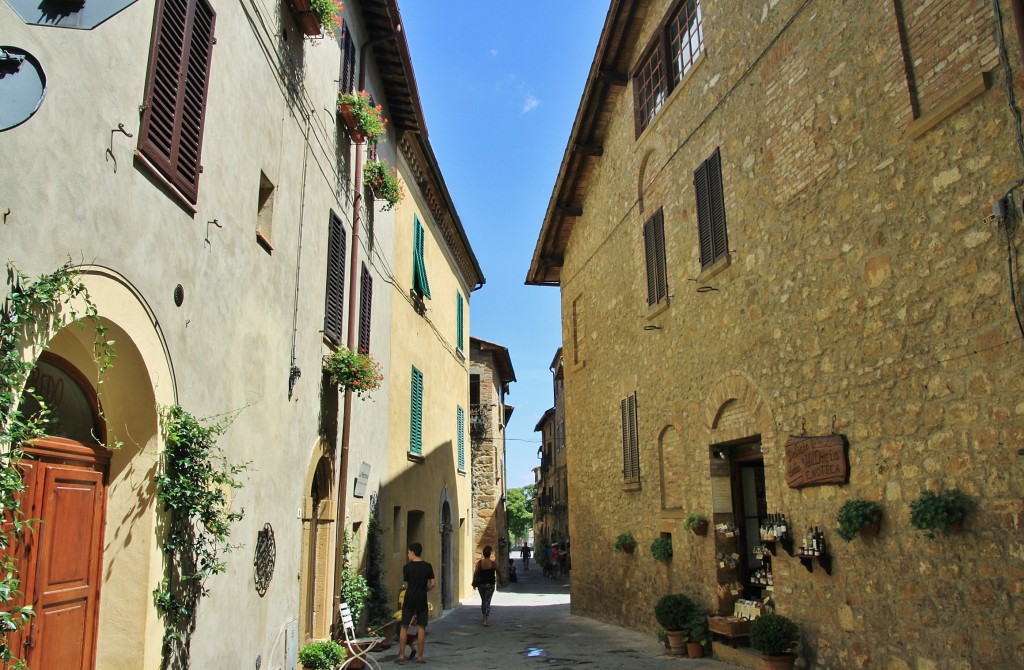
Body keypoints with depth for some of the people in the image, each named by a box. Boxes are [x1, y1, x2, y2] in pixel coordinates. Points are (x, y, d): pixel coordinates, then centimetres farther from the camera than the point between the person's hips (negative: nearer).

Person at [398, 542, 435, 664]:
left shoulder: (407, 567, -6)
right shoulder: (428, 566, 0)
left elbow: (405, 585, -1)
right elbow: (433, 584, 0)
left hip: (409, 599, -2)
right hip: (422, 599, 2)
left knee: (404, 627, 7)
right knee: (421, 627, 5)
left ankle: (401, 655, 8)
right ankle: (419, 656, 6)